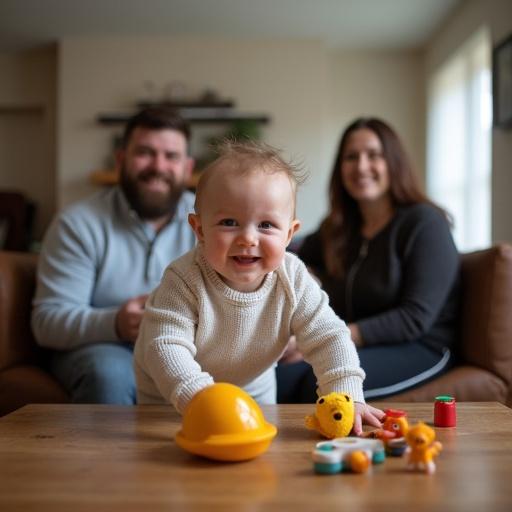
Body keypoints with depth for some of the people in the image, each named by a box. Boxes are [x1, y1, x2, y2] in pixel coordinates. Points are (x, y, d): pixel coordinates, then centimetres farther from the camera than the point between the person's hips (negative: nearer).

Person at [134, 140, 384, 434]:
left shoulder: (293, 279, -24)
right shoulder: (185, 281, -35)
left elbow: (329, 338, -22)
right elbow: (166, 346, -41)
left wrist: (347, 398, -35)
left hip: (254, 387, 3)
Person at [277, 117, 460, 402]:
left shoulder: (425, 222, -5)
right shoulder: (337, 228, 13)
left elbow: (416, 318, -14)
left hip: (418, 348, -4)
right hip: (351, 345, 5)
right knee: (278, 377, -28)